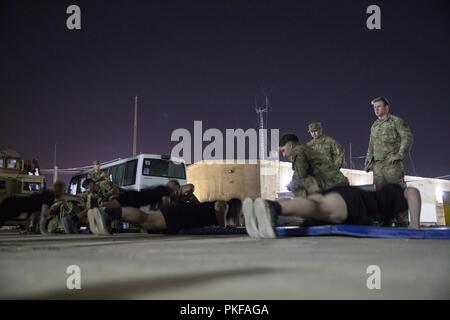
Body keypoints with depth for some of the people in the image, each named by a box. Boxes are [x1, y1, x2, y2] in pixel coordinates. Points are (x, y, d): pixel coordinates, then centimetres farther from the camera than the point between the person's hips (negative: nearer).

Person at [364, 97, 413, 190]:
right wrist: (368, 162, 17)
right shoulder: (374, 126, 22)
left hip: (392, 163, -5)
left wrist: (400, 155, -16)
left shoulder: (396, 121, 3)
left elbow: (407, 137, -6)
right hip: (377, 164, 5)